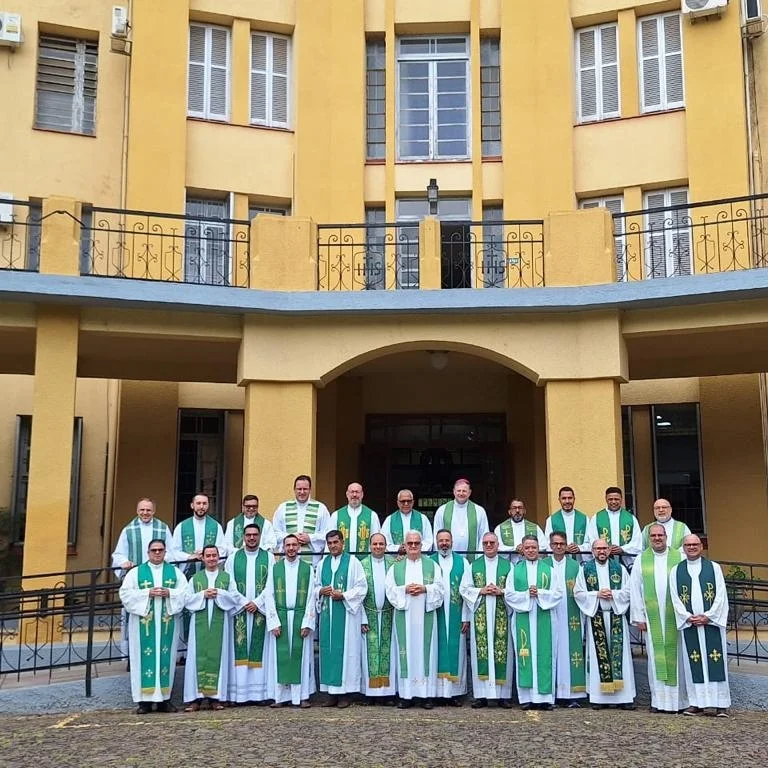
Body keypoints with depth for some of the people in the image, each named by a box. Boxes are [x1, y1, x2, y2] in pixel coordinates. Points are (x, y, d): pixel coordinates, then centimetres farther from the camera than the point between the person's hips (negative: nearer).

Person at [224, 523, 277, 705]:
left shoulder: (269, 557, 6)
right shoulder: (233, 558, 8)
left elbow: (271, 585, 0)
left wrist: (257, 603, -10)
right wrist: (244, 603, -8)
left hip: (261, 611, 0)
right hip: (239, 610, 0)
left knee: (259, 648, -1)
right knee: (240, 649, -2)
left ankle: (260, 691, 0)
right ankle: (240, 693, -1)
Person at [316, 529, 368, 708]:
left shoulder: (353, 562, -1)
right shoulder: (322, 563, 13)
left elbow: (362, 587, -4)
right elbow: (315, 586, 18)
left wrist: (343, 595, -15)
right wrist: (321, 591, -4)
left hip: (346, 613, -4)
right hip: (327, 613, 5)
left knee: (346, 650, -3)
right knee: (328, 650, 4)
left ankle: (345, 693, 3)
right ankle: (332, 692, 10)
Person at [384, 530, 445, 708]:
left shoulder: (432, 565, 9)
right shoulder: (396, 567, 11)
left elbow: (439, 588, 3)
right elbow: (390, 590, 3)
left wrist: (424, 589, -14)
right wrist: (405, 589, -13)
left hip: (425, 616, 0)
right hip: (404, 616, 0)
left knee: (425, 650, -1)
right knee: (406, 651, -1)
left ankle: (427, 694, 4)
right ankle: (406, 694, 3)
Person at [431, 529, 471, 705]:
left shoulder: (462, 562, 5)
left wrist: (466, 618, -3)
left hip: (455, 616, 1)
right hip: (435, 614, -1)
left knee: (455, 650, 4)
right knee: (437, 650, 2)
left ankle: (454, 692, 10)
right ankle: (436, 691, 8)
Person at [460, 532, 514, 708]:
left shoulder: (508, 565, 9)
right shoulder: (474, 566, 12)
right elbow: (464, 589, 8)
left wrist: (501, 592, -11)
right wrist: (481, 591, -7)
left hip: (502, 616, -1)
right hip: (480, 616, 1)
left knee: (503, 652, -2)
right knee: (481, 652, -2)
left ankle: (503, 695, 5)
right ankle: (481, 695, 3)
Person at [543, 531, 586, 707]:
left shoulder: (575, 566, 9)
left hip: (570, 617, 1)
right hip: (549, 615, 0)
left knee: (569, 651, -1)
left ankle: (571, 694, 4)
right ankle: (550, 693, 5)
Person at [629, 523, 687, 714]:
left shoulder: (678, 558, 2)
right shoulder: (641, 560, 5)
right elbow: (634, 589, 4)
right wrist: (639, 617, -1)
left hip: (675, 617, -1)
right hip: (652, 618, 1)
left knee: (676, 656, 3)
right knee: (656, 657, 3)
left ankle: (677, 699, 11)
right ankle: (659, 700, 9)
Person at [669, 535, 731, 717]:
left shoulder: (714, 567, 5)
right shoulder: (676, 571, 8)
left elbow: (721, 595, 0)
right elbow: (676, 599, 4)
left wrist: (708, 616, -10)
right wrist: (688, 617, -9)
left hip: (712, 621, -1)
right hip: (689, 624, 1)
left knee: (716, 661, -3)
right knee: (693, 663, 1)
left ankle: (719, 703, 2)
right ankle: (698, 703, 6)